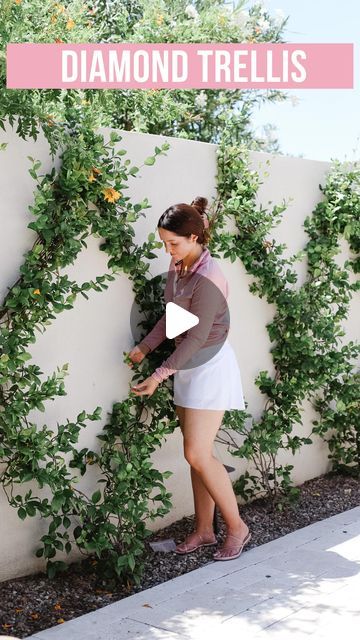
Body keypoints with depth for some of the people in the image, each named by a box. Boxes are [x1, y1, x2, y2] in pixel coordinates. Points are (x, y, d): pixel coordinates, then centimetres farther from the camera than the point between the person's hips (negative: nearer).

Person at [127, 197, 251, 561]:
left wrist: (160, 375, -22)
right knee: (197, 454, 10)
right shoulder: (177, 267, 5)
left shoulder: (207, 278, -21)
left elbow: (197, 337, -22)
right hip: (188, 367, 8)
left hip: (210, 366, -8)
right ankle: (204, 530, 21)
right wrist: (144, 348, 11)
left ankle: (236, 527, 6)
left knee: (197, 454, -10)